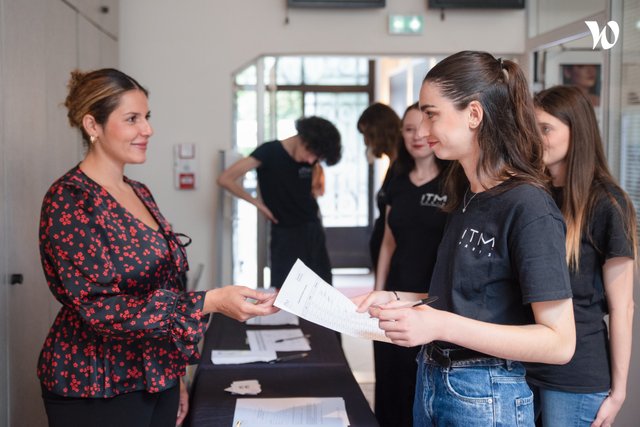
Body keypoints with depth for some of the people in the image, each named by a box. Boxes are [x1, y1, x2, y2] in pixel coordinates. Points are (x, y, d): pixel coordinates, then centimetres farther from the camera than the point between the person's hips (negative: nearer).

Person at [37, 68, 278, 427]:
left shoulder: (140, 193, 8)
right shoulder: (69, 200, -16)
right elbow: (102, 308, -23)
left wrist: (176, 377, 16)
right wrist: (210, 302, -28)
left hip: (157, 379, 7)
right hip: (96, 390, -7)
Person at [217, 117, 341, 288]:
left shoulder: (311, 158, 1)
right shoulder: (269, 152, -14)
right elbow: (225, 179, -16)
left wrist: (315, 190, 9)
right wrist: (257, 203, -11)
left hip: (314, 229, 5)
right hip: (285, 234, -5)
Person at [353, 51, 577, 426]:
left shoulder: (529, 207, -18)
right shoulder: (466, 197, 8)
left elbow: (559, 343, -21)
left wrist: (442, 326, -28)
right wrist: (397, 299, 3)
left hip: (486, 396, -8)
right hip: (431, 380, 8)